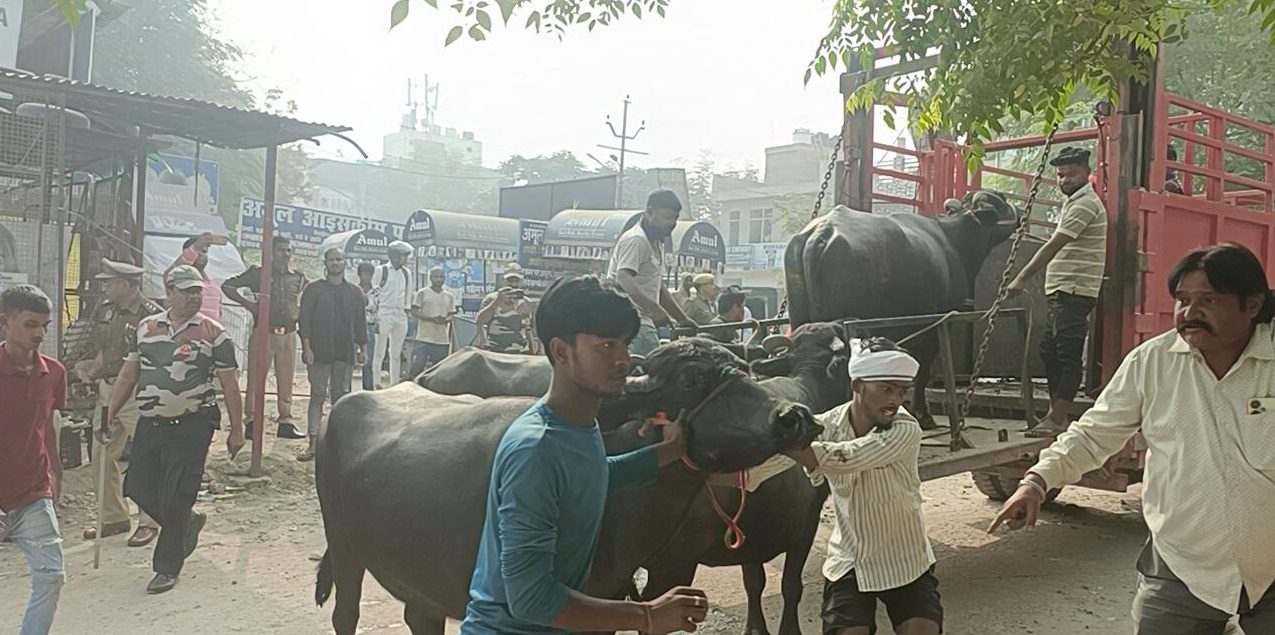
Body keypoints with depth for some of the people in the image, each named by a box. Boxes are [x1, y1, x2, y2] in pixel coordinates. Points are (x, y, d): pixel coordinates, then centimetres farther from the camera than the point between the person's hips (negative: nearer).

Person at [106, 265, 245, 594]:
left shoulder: (213, 333, -4)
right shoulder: (146, 327, 9)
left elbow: (230, 385, -2)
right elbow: (128, 375, 16)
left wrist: (236, 430, -3)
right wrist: (112, 414, 13)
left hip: (191, 427, -5)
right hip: (150, 424, 5)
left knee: (175, 498, -3)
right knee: (138, 488, 7)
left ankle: (167, 568, 13)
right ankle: (188, 522, 34)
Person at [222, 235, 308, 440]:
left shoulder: (298, 278, 10)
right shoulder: (258, 274, 1)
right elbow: (228, 286, 1)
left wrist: (300, 312, 8)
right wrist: (248, 304, -7)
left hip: (288, 334, 3)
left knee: (286, 380, 6)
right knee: (256, 378, -1)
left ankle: (286, 422, 12)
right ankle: (251, 420, 7)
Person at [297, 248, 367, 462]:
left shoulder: (354, 292, 11)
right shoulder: (314, 289, 2)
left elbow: (360, 322, 12)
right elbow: (304, 319, -2)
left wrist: (363, 348, 7)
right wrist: (306, 347, -10)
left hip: (345, 352, 2)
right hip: (319, 352, -2)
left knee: (341, 397, 7)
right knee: (317, 396, 0)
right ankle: (313, 444, 1)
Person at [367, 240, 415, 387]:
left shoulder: (406, 272, 13)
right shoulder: (381, 270, 0)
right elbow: (373, 294, -2)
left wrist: (406, 311, 10)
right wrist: (375, 317, -7)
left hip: (401, 315, 4)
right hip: (384, 314, -4)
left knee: (396, 353, 8)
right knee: (379, 352, -3)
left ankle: (395, 384, 11)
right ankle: (376, 383, 0)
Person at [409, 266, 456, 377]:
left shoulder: (449, 296, 13)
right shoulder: (422, 293, 2)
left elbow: (451, 315, 13)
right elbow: (414, 312, -5)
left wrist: (446, 320, -12)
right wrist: (432, 318, -19)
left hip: (442, 341, 4)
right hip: (424, 339, -4)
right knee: (416, 368, -7)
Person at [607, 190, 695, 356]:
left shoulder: (656, 244, 21)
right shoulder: (636, 240, -12)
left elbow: (659, 288, 28)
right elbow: (624, 281, -27)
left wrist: (683, 319, 24)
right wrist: (655, 308, -37)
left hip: (641, 319, 10)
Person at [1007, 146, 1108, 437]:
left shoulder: (1085, 204, -11)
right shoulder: (1075, 203, 21)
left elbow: (1053, 247, -19)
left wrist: (1022, 278, -21)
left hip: (1075, 290, -10)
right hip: (1063, 291, 10)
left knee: (1068, 354, -8)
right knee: (1049, 350, 12)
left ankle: (1058, 419, -7)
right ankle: (1056, 412, 18)